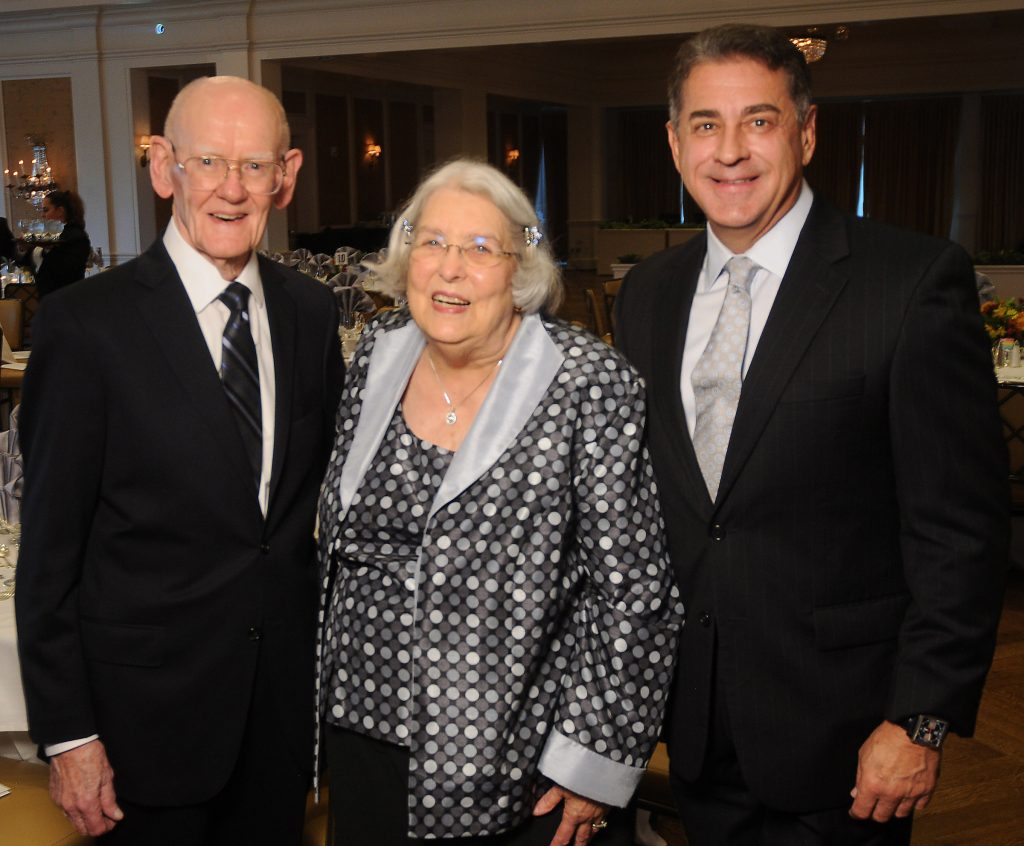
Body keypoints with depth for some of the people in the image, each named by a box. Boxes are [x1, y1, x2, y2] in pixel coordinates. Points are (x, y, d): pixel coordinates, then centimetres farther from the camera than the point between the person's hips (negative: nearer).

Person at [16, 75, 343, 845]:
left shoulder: (312, 311, 2)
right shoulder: (85, 322, -13)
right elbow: (50, 544, -10)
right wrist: (67, 734, -9)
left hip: (287, 694, 4)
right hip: (149, 711, -4)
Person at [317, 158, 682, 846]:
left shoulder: (589, 384, -16)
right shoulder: (377, 357, 0)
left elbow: (632, 593, -15)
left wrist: (594, 762, -13)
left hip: (510, 765, -4)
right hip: (362, 730, 5)